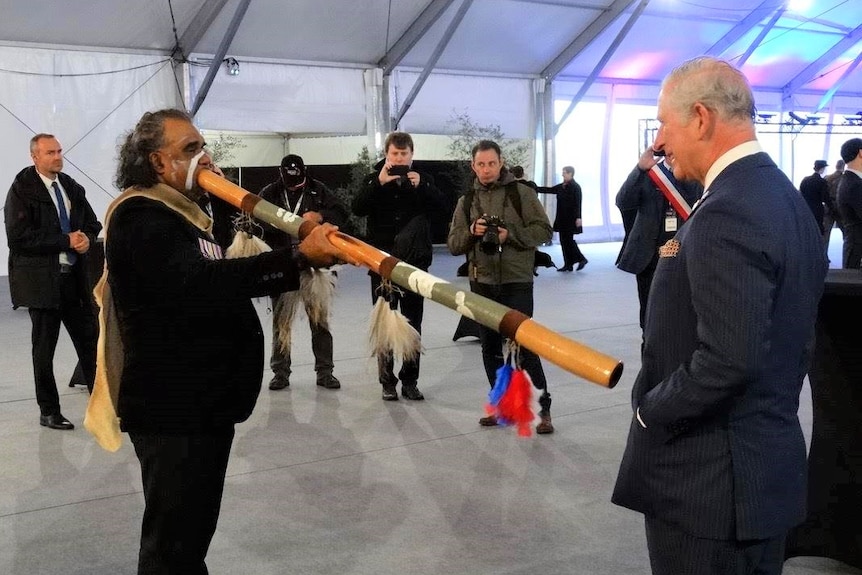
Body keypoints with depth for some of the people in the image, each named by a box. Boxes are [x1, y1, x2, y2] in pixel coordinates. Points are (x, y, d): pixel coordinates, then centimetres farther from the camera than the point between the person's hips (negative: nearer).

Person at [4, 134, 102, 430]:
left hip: (75, 277, 5)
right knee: (44, 348, 5)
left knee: (89, 341, 6)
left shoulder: (72, 188, 11)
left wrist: (86, 239, -6)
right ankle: (49, 411, 17)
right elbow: (18, 238, -16)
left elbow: (93, 224, 18)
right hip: (42, 280, -5)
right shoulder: (21, 190, -7)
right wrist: (66, 241, -17)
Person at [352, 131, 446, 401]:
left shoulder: (422, 178, 5)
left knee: (413, 323, 6)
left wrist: (420, 186, -24)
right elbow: (358, 208, -13)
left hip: (415, 263, 1)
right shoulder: (374, 179, 3)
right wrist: (379, 184, -24)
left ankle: (410, 381, 14)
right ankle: (387, 381, 11)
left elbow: (441, 205, -10)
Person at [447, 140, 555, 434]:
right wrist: (471, 232, -12)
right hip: (482, 284, 5)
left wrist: (510, 235, -18)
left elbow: (544, 231, -5)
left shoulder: (521, 192, -1)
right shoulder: (466, 201, 10)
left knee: (522, 344, -7)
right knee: (491, 347, 10)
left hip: (517, 282, -4)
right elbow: (453, 244, 8)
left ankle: (542, 409, 3)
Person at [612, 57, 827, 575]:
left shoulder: (727, 212, -22)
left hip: (712, 477, -9)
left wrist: (650, 410, -14)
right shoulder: (783, 196, 9)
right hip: (768, 461, 9)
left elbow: (727, 360, -28)